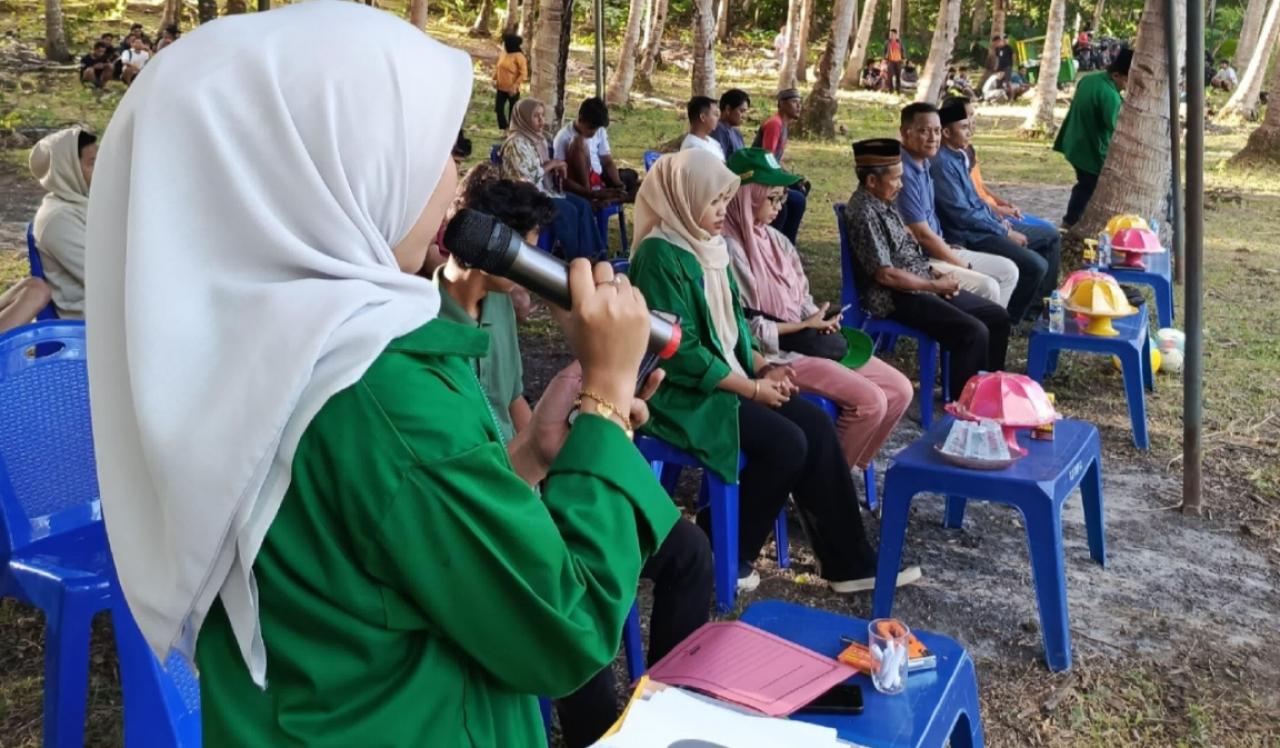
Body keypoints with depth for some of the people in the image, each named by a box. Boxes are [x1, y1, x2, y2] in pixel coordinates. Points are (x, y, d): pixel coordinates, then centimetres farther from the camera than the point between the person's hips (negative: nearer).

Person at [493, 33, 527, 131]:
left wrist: (515, 86, -20)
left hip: (512, 90, -6)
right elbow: (497, 67, 18)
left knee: (513, 111, 6)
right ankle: (504, 128, 23)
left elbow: (523, 74, -15)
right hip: (501, 88, 6)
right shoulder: (503, 54, 5)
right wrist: (495, 79, 4)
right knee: (498, 109, 6)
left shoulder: (518, 56, -15)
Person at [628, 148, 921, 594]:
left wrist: (761, 367, 1)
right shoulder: (660, 256, -18)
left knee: (816, 425, -6)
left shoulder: (705, 244, 10)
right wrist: (752, 387, -15)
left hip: (725, 378, 9)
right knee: (787, 444, -20)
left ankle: (847, 562, 1)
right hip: (682, 392, -8)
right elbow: (680, 353, -21)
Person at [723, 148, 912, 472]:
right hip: (774, 351, -9)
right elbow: (742, 329, -18)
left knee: (899, 389, 1)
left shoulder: (774, 238, 12)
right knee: (869, 401, -21)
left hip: (807, 340, 9)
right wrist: (805, 325, -15)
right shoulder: (729, 250, -15)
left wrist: (820, 318, -5)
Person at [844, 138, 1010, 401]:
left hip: (920, 286, 10)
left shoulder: (882, 203, 12)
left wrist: (935, 274, 3)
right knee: (973, 333, -24)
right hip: (895, 297, -10)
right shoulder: (864, 213, -19)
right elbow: (885, 274, -23)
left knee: (997, 317, 8)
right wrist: (935, 286, -14)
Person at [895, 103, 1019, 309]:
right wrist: (963, 265, -10)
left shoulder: (923, 164, 9)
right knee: (987, 287, -23)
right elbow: (922, 235, -20)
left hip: (937, 249, 10)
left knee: (1008, 270, 7)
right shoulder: (904, 174, -22)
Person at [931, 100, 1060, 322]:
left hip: (984, 224, 11)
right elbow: (962, 214, -23)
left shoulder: (958, 157, 11)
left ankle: (1041, 301, 25)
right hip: (970, 236, -11)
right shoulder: (942, 164, -21)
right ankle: (1008, 319, -2)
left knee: (1051, 235, 17)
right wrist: (1005, 233, -15)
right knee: (1036, 265, -22)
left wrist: (999, 220, 7)